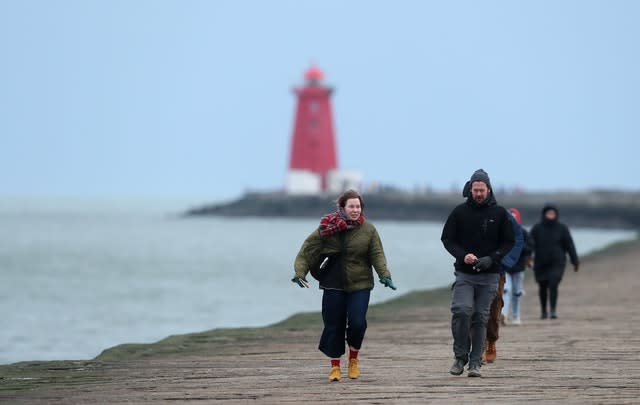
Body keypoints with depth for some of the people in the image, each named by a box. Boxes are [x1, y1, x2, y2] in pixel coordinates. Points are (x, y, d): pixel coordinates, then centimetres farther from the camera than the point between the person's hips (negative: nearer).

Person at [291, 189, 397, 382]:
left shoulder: (368, 230, 1)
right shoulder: (327, 228, -3)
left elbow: (377, 255, -3)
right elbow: (308, 250, -3)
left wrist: (384, 275, -18)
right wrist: (300, 271, -14)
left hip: (359, 285, 0)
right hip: (333, 285, 0)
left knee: (357, 323, -10)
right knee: (333, 325, 1)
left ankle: (353, 359, 15)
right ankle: (335, 366, 16)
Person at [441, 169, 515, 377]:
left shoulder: (499, 213, 4)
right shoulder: (460, 212, 4)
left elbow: (509, 242, 7)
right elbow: (447, 238, 6)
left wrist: (491, 259, -10)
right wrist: (463, 255, -12)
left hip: (489, 275, 1)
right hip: (464, 274, -1)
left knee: (480, 318, 1)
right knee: (462, 311, -18)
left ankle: (475, 362, 7)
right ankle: (461, 356, -2)